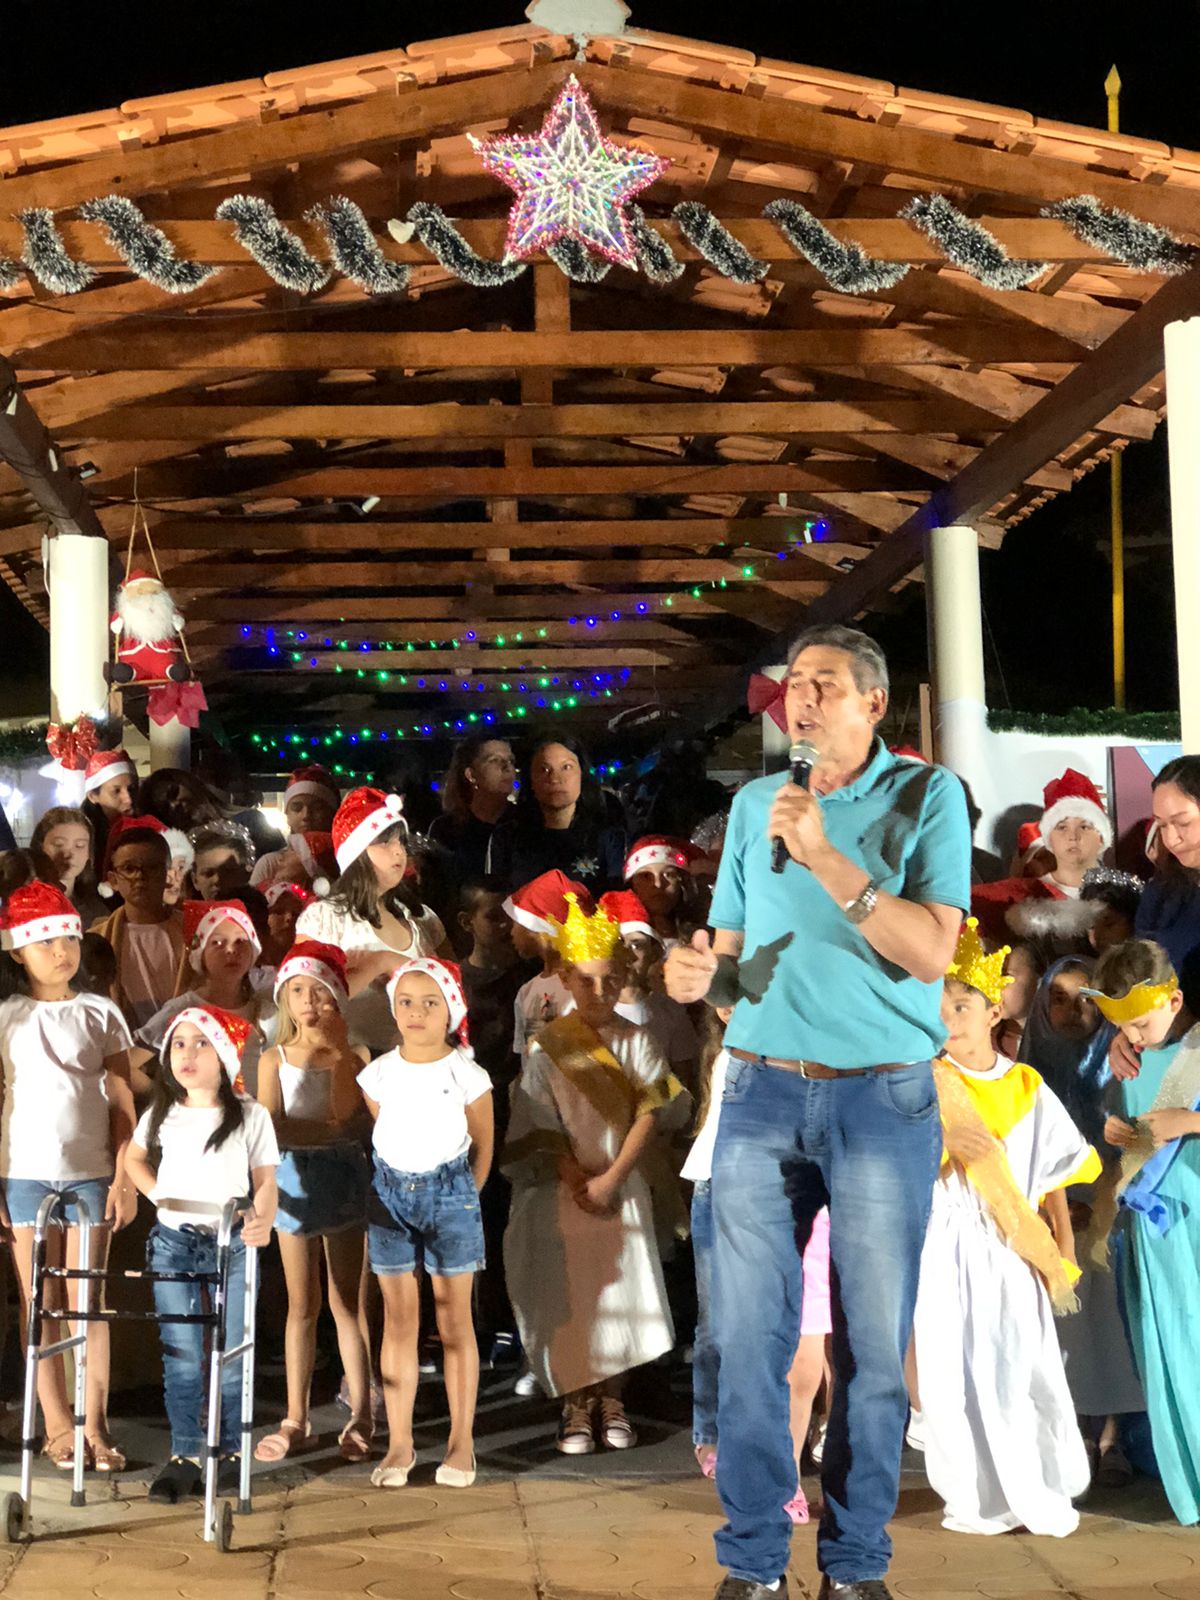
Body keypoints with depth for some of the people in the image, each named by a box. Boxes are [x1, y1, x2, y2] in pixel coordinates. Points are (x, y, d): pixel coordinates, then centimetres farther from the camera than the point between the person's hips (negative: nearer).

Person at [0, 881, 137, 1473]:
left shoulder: (101, 1014, 5)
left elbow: (122, 1104, 4)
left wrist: (124, 1178, -3)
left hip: (90, 1173, 0)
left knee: (88, 1301, 0)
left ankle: (94, 1425, 3)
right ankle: (57, 1425, 8)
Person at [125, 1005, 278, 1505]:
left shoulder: (250, 1117, -5)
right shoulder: (161, 1115, 5)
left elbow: (265, 1181, -5)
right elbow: (135, 1157, 23)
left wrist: (262, 1221, -25)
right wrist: (156, 1193, 5)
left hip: (231, 1243, -2)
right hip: (172, 1242, 2)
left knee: (231, 1355, 4)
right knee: (180, 1356, 5)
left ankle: (231, 1453, 18)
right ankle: (184, 1455, 14)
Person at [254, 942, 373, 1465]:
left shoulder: (352, 1058, -2)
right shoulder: (275, 1060, 2)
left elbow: (346, 1116, -18)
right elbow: (272, 1131, -7)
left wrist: (336, 1049, -16)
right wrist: (328, 1129, -16)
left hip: (343, 1178, -1)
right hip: (293, 1180, 1)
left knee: (347, 1302, 3)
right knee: (302, 1305, 8)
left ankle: (361, 1414, 10)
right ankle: (296, 1418, 15)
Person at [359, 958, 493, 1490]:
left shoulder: (466, 1075, -6)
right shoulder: (378, 1074, 1)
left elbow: (483, 1145, 4)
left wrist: (462, 1194, 5)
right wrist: (403, 1180, 8)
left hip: (450, 1192, -2)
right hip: (391, 1192, 2)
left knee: (454, 1320, 2)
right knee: (398, 1320, 4)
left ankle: (462, 1441, 8)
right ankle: (399, 1443, 9)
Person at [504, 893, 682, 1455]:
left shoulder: (636, 1042, 1)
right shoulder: (546, 1046, -4)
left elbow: (647, 1115, -4)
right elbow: (543, 1129, -5)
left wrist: (611, 1179, -13)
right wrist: (580, 1185, -11)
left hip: (621, 1188, 1)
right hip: (563, 1191, -1)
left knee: (620, 1292, 1)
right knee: (567, 1298, 0)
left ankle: (612, 1401, 14)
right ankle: (576, 1406, 9)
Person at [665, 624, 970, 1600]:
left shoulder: (926, 796, -1)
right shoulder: (754, 803, 11)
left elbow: (931, 951, -12)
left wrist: (826, 857, -19)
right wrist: (700, 975, -8)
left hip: (885, 1100, -3)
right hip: (764, 1092, 3)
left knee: (873, 1347, 4)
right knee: (749, 1337, 2)